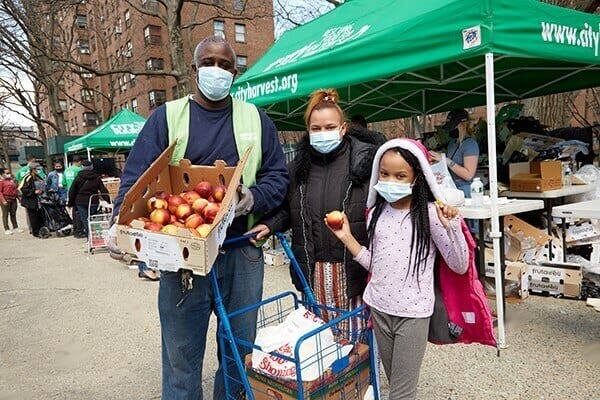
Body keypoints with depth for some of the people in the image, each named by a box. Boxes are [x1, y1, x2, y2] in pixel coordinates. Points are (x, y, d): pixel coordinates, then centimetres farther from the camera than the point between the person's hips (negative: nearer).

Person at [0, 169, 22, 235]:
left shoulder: (12, 180, 16)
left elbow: (15, 189, 22)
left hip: (13, 199, 7)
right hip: (6, 199, -7)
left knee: (13, 214, 12)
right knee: (5, 214, 0)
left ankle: (15, 228, 18)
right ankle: (7, 229, 3)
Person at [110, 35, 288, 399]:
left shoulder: (256, 119, 9)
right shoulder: (167, 117, 3)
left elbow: (278, 175, 9)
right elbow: (135, 181, -2)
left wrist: (254, 198, -12)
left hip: (242, 254, 2)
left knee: (241, 351, 17)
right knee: (182, 356, 10)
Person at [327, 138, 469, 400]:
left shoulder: (429, 213, -10)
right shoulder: (376, 213, 4)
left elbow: (460, 266, -10)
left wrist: (451, 226, -23)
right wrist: (347, 238, 1)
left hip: (413, 312, -5)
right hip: (379, 309, 5)